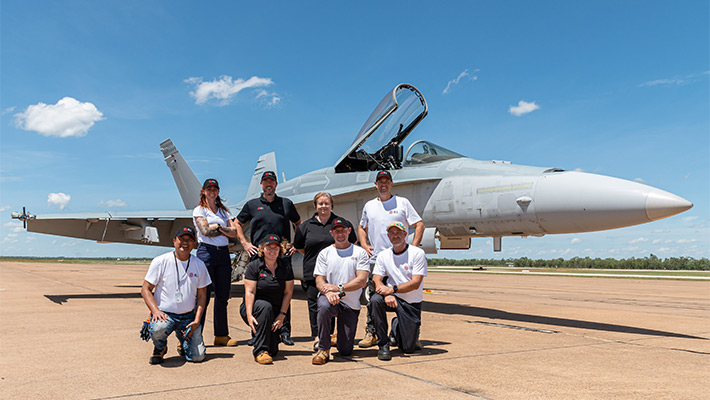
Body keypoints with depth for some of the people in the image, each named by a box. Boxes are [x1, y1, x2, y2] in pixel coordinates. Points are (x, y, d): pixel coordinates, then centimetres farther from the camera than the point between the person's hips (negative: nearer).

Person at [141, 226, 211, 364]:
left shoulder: (199, 265, 4)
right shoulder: (160, 262, -5)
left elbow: (202, 295, 8)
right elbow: (145, 289, -5)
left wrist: (197, 321, -4)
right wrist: (156, 311, -21)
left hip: (189, 316, 3)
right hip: (164, 313, -2)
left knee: (197, 356, -8)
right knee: (158, 329, -37)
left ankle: (183, 338, 27)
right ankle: (160, 347, 1)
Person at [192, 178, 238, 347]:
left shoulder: (224, 211, 18)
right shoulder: (199, 210, 5)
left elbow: (234, 233, 6)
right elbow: (205, 231, -11)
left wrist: (217, 227, -5)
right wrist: (224, 230, 0)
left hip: (223, 252, 5)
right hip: (206, 252, -5)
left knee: (223, 295, 6)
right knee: (204, 294, -7)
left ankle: (221, 335, 14)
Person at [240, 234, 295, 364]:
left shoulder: (286, 267, 3)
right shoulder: (254, 266, -5)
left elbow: (288, 293, 0)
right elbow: (249, 292, -13)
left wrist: (282, 315, -9)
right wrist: (249, 315, -24)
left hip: (273, 314, 2)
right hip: (253, 308, -2)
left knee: (273, 351, -15)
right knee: (266, 306, -38)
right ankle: (260, 351, -30)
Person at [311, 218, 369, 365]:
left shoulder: (360, 252, 4)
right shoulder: (324, 253, 8)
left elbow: (362, 280, -7)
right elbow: (319, 280, -1)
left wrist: (338, 288, -18)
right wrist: (328, 292, -24)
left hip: (351, 304, 0)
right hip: (329, 298, 0)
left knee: (345, 350, -3)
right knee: (324, 306, -39)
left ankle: (340, 337, 36)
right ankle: (323, 349, -19)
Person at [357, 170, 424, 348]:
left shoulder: (402, 203, 6)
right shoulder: (369, 206, 15)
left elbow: (419, 225, 4)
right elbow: (361, 228, 27)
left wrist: (413, 248, -6)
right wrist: (364, 245, 10)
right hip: (375, 259, 3)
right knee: (373, 299, 3)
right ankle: (371, 333, 13)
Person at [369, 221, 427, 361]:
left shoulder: (417, 253, -9)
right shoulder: (383, 255, 3)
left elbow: (415, 283, -17)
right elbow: (376, 280, -6)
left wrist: (392, 289, -29)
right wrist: (387, 294, -27)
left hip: (412, 302, -2)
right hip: (392, 297, 2)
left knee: (408, 348, -5)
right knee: (375, 300, -33)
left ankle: (397, 326, 31)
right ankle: (383, 345, -17)